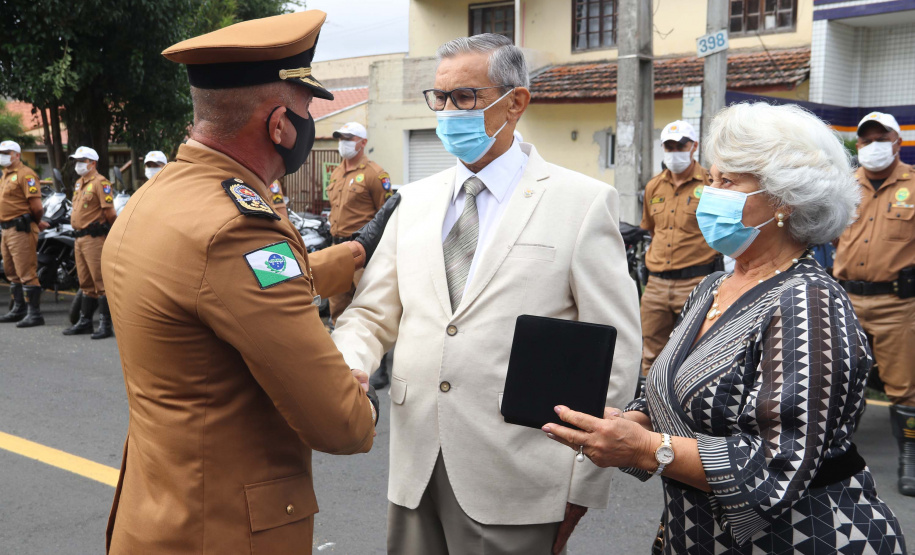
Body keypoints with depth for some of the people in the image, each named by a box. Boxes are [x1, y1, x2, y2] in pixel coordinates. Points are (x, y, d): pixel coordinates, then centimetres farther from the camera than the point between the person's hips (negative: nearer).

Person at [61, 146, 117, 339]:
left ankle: (106, 325, -7)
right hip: (80, 238, 10)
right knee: (85, 283, 16)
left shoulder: (100, 182, -10)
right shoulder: (79, 183, 19)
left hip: (94, 238, -9)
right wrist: (78, 232, 20)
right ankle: (85, 321, 24)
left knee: (101, 282, -8)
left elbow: (109, 211, -14)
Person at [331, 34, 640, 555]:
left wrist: (582, 483, -6)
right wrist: (346, 368, -11)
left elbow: (616, 352, -5)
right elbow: (372, 314, 11)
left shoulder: (584, 203, -4)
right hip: (416, 471, 4)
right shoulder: (415, 200, 10)